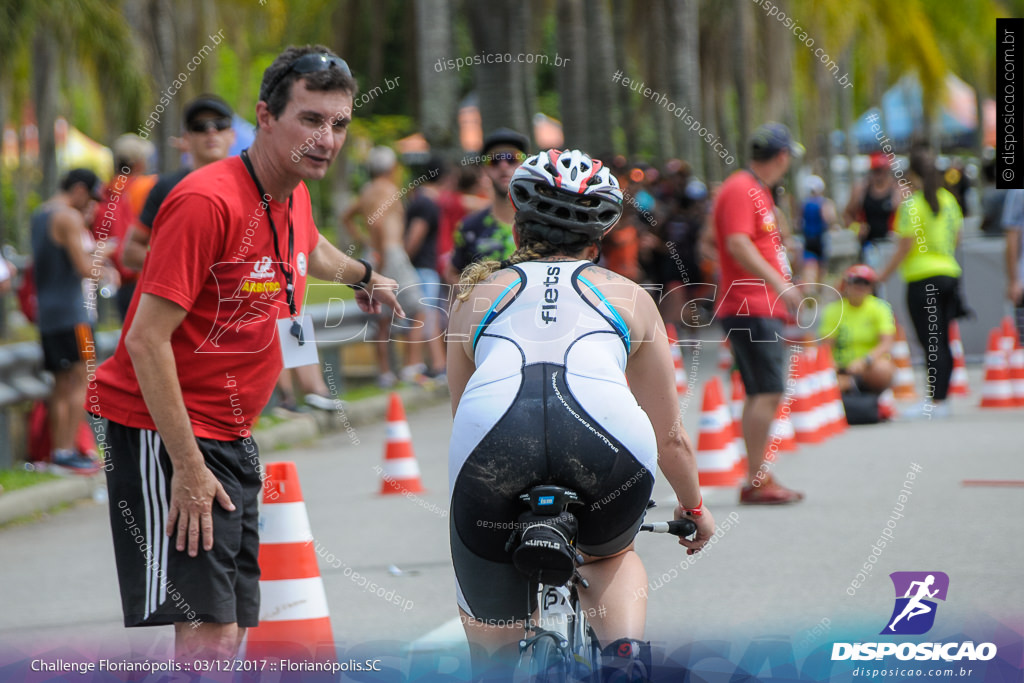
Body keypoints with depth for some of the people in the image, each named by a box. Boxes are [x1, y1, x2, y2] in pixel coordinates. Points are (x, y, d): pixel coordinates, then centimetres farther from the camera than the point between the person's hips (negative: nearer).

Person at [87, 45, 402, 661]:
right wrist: (187, 466, -25)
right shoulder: (208, 201, -21)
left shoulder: (294, 196, 7)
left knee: (232, 630, 10)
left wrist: (364, 276, 56)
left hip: (232, 437, 9)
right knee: (209, 633, -17)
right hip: (168, 433, -9)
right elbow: (147, 340, -23)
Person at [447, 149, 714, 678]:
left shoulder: (477, 293, 35)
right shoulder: (628, 296, 34)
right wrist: (693, 506, 60)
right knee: (609, 556, 32)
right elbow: (669, 437, 42)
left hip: (493, 429, 0)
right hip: (607, 428, 0)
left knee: (492, 640, 18)